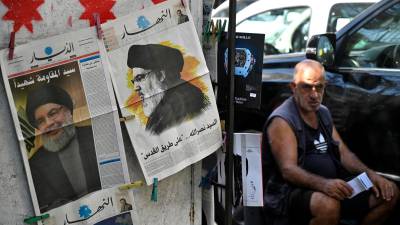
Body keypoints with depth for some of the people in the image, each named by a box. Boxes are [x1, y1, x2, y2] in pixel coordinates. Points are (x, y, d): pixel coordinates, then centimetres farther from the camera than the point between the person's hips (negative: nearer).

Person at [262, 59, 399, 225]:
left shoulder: (323, 113, 15)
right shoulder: (282, 120, -13)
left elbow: (344, 153, 15)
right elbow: (288, 170, -24)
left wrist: (370, 174, -2)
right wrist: (323, 184, -40)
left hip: (331, 187, 8)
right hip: (290, 192, -8)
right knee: (328, 205, -39)